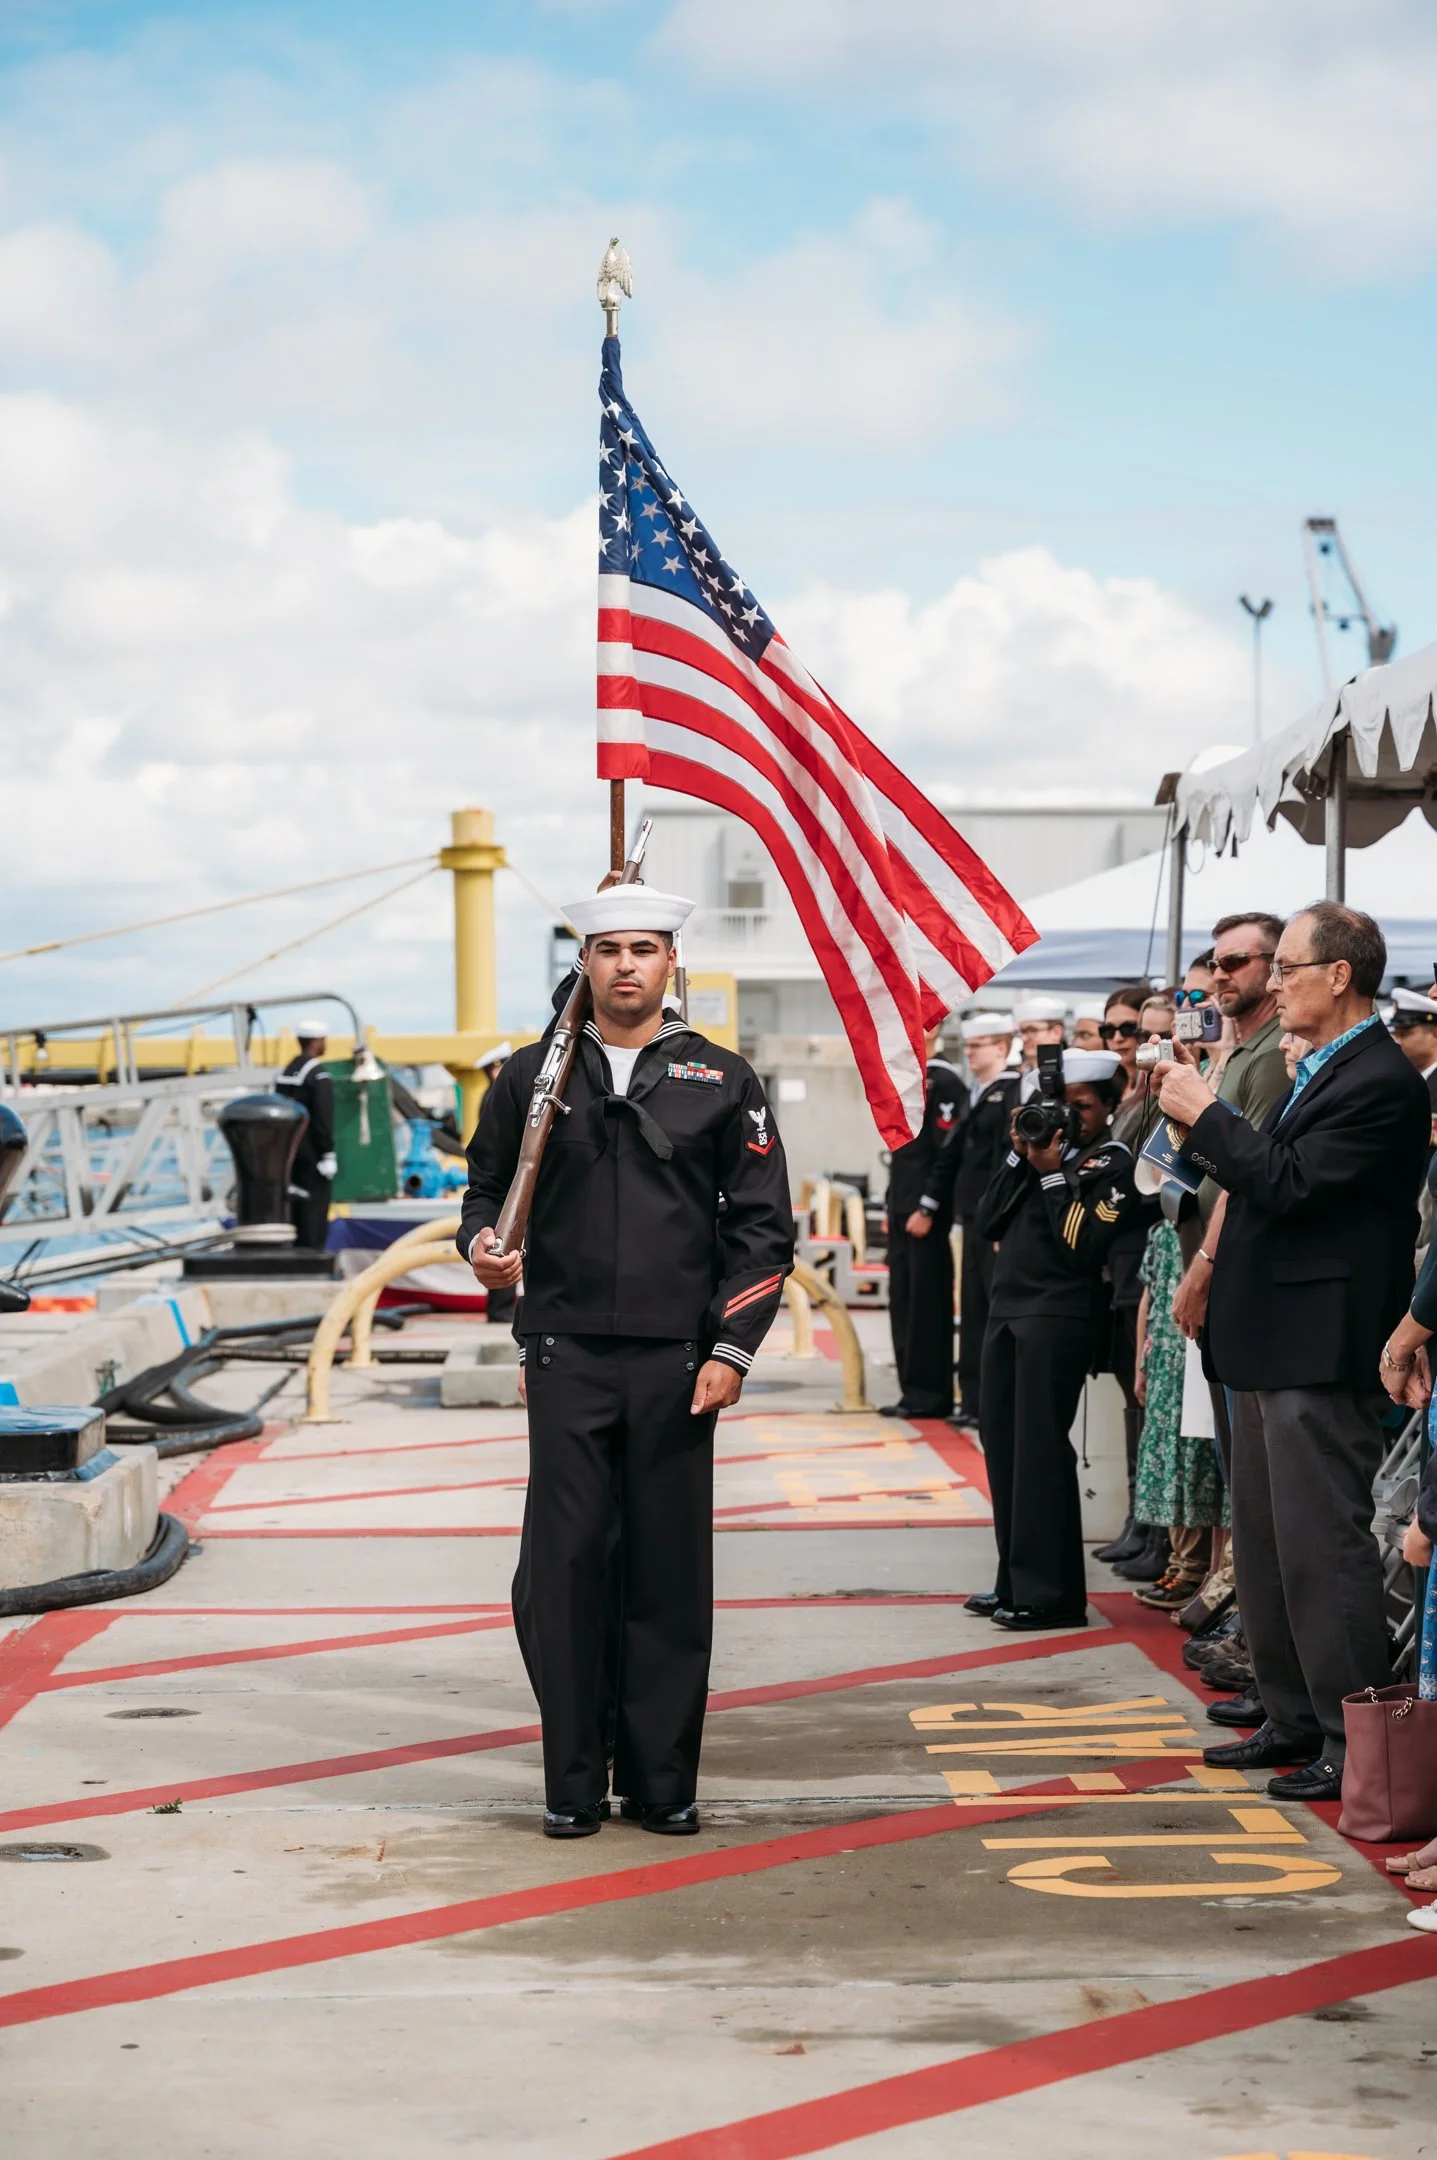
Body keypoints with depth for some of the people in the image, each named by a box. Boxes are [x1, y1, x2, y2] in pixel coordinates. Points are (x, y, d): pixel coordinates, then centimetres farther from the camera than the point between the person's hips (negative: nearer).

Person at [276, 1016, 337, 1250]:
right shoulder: (319, 1074, -14)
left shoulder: (286, 1073, 12)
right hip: (314, 1155, -8)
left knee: (298, 1208, 11)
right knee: (315, 1208, -6)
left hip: (292, 1151, 8)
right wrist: (328, 1155, -17)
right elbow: (323, 1117, -19)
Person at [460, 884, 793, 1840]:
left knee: (670, 1573, 3)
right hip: (567, 1362, 1)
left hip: (676, 1363, 0)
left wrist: (732, 1349, -3)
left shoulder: (723, 1081, 6)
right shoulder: (531, 1076, 9)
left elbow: (762, 1225, 5)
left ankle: (663, 1783, 13)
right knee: (565, 1565, -1)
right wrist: (483, 1242, -6)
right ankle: (574, 1784, 9)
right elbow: (488, 1186, 18)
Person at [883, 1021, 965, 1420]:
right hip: (902, 1210, 9)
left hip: (926, 1212, -9)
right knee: (903, 1302, 10)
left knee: (927, 1302, -5)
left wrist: (926, 1209, -19)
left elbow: (948, 1151, -17)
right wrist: (894, 1208, 16)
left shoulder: (944, 1081, -11)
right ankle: (913, 1389, 15)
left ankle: (930, 1395, -1)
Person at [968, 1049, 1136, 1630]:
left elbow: (1085, 1248, -13)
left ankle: (1050, 1593, -3)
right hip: (1007, 1306, 7)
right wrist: (1019, 1156, 0)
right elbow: (988, 1220, 9)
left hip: (1061, 1314, -7)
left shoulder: (1111, 1162, -3)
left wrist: (1053, 1175, -12)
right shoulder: (1043, 1142, 16)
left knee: (1039, 1449, -7)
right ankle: (1015, 1582, 17)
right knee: (1002, 1445, 8)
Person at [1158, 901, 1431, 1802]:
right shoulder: (1319, 1072, 15)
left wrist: (1205, 1113, -16)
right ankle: (1295, 1717, 26)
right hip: (1270, 1347, 10)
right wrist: (1201, 1125, 5)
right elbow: (1266, 1178, 16)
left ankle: (1353, 1742, 0)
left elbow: (1291, 1184, -23)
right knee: (1265, 1544, 16)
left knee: (1323, 1548, -6)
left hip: (1319, 1351, -10)